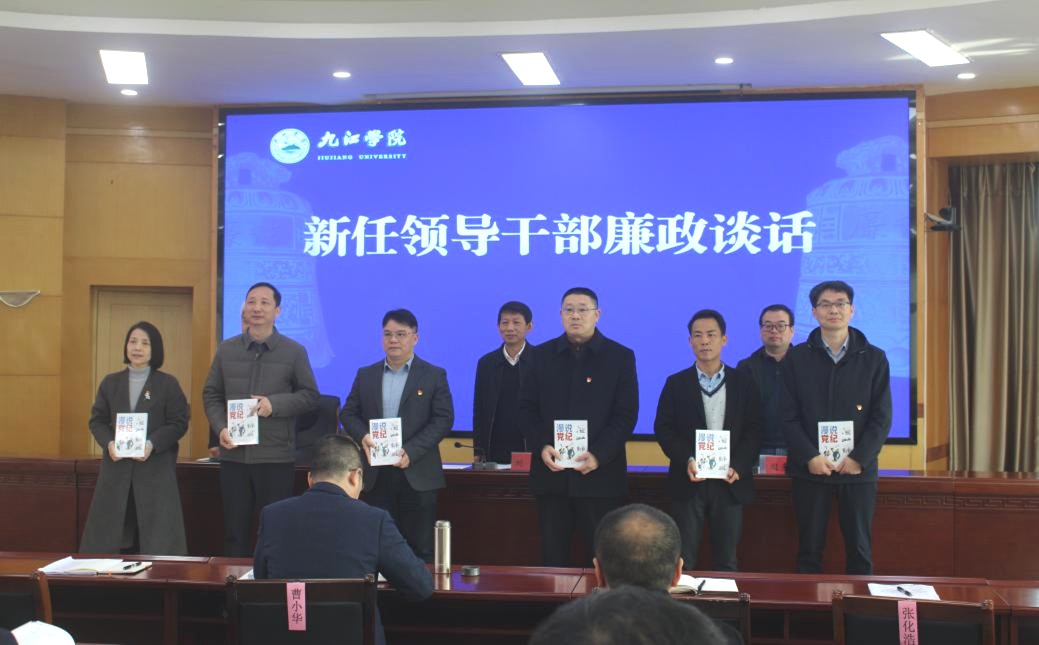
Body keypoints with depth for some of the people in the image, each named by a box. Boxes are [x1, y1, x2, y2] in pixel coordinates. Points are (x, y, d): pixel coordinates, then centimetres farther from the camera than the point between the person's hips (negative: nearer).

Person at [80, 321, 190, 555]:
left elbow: (179, 423, -2)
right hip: (117, 466, 3)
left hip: (156, 467, -3)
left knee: (158, 536, -4)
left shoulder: (168, 383, 2)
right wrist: (109, 443, -10)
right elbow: (97, 420, 10)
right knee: (109, 532, 2)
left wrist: (152, 444, -17)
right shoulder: (110, 382, 11)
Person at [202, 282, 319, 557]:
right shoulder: (226, 350, 8)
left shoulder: (295, 352, 1)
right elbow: (211, 395, 11)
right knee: (235, 529, 10)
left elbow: (310, 396, 3)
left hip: (277, 457, -2)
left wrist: (274, 404, -13)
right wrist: (220, 428, -6)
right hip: (233, 455, 3)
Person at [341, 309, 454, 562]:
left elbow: (444, 419, -6)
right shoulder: (365, 375, 12)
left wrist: (410, 452, -16)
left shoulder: (434, 376, 2)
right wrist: (362, 436, -11)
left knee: (420, 548, 2)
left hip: (417, 474, -2)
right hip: (375, 474, 3)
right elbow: (348, 413, 12)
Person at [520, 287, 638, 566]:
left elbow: (627, 415, -3)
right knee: (552, 556, 7)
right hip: (551, 472, 2)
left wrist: (598, 455, -16)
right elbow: (527, 407, 8)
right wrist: (541, 447, -10)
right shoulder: (542, 355, 10)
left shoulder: (620, 357, 2)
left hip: (600, 474, -2)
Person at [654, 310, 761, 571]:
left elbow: (754, 430, 3)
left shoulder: (743, 383, 6)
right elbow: (663, 428, 0)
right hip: (689, 481, 0)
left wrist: (738, 466, -11)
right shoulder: (676, 383, 5)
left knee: (726, 560, 8)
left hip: (729, 482, 1)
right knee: (683, 559, 3)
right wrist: (686, 460, -14)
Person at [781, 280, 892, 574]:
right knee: (809, 550, 6)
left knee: (859, 549, 6)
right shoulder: (796, 358, 4)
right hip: (809, 469, 0)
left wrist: (859, 458, -12)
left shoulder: (874, 358, 4)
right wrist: (810, 457, -13)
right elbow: (789, 416, -1)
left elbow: (882, 417, 0)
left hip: (858, 469, 0)